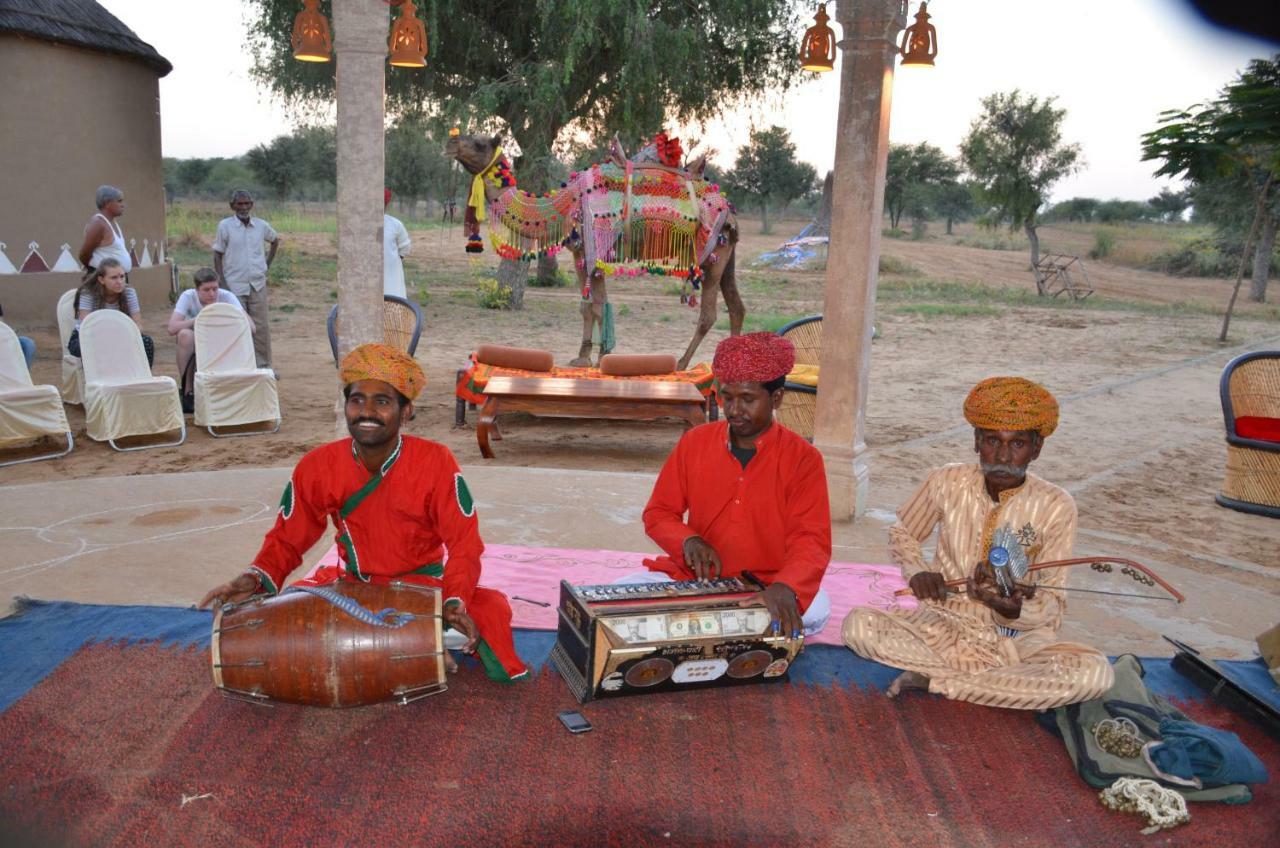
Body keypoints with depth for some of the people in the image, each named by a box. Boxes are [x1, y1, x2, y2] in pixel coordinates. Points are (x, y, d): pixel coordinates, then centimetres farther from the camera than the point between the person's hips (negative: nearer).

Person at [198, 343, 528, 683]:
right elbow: (287, 539, 0)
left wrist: (455, 601, -31)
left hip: (423, 584, -4)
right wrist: (256, 579, -20)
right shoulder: (317, 467, -11)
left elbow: (463, 542, -15)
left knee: (491, 611, -30)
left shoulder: (435, 463, -18)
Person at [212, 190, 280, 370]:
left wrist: (267, 263, 16)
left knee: (261, 327, 4)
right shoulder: (225, 225, -3)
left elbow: (275, 240, 25)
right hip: (235, 286, -3)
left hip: (258, 285, 3)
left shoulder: (261, 225, 5)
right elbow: (217, 255, -1)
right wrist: (223, 283, -7)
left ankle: (264, 366, 13)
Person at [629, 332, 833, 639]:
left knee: (816, 609, -32)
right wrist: (688, 539, -19)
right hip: (693, 577, 2)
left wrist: (784, 587, -39)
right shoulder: (694, 442, 0)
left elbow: (811, 541, -17)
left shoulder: (803, 459, -8)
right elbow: (658, 514, 5)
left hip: (766, 587, -1)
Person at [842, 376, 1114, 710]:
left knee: (1094, 672, -30)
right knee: (858, 625, -26)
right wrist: (917, 572, -8)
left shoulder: (1056, 507, -8)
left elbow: (1052, 603, -5)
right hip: (944, 625, 0)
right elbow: (902, 533, 13)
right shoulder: (946, 482, -5)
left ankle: (934, 681, -18)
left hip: (1017, 637, 0)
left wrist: (1015, 609, -27)